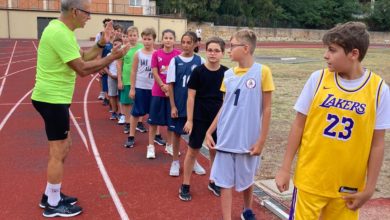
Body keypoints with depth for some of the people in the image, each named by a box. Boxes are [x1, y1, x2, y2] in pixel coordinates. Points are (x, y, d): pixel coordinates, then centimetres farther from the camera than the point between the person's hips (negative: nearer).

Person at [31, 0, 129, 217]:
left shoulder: (62, 30, 10)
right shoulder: (59, 33, -22)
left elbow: (83, 57, 13)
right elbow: (83, 69, -22)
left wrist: (102, 43, 2)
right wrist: (112, 57, -16)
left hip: (55, 97, 10)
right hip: (52, 99, -10)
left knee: (64, 147, 18)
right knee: (58, 152, 0)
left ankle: (50, 195, 30)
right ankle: (53, 205, 14)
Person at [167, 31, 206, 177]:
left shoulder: (200, 61, -2)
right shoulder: (175, 61, -5)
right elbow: (170, 84, -4)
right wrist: (173, 106, -7)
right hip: (179, 104, -1)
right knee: (176, 132, 9)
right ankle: (175, 162, 24)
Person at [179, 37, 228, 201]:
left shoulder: (226, 72, -2)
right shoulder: (198, 71, -11)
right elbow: (191, 97, -8)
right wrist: (189, 120, -11)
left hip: (218, 117, 3)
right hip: (199, 117, -3)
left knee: (215, 150, 14)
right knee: (193, 150, 5)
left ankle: (213, 182, 32)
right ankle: (185, 186, 17)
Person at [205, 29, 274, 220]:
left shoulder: (262, 72, -10)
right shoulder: (228, 74, 2)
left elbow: (266, 109, -7)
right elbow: (224, 106, 9)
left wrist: (261, 140, -8)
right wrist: (209, 131, 4)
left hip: (248, 139, -2)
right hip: (226, 138, 3)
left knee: (247, 179, 17)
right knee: (225, 181, 6)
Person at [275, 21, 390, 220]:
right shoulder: (318, 79, -6)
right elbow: (299, 124, 0)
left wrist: (369, 187, 0)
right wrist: (285, 168, 0)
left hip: (349, 185, 0)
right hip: (310, 179, 0)